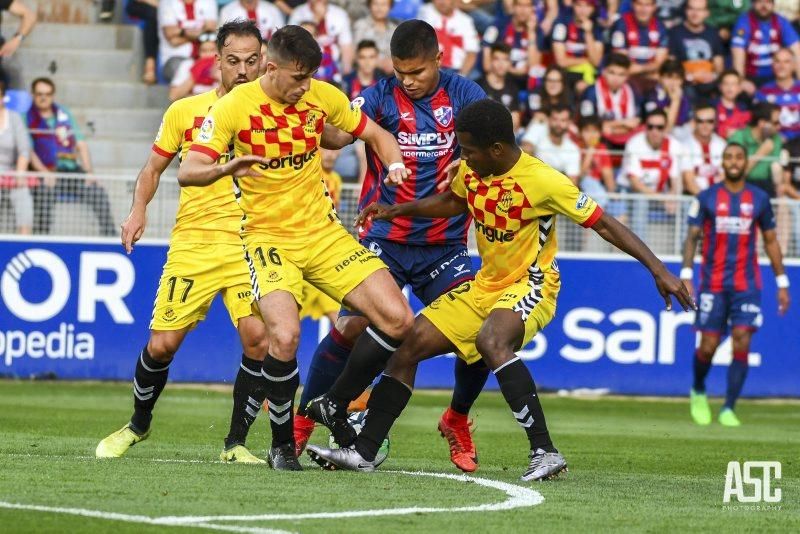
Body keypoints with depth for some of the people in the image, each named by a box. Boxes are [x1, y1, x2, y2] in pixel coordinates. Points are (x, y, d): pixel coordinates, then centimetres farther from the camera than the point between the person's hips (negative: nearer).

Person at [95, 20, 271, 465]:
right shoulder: (185, 111, 6)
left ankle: (236, 443, -3)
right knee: (162, 344, -2)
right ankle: (138, 425, 26)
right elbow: (153, 168, 17)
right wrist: (138, 210, 2)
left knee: (258, 338, -19)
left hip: (248, 245, -1)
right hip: (192, 242, 1)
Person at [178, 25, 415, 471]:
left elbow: (377, 135, 13)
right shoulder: (235, 106, -11)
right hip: (269, 239, -4)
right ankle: (283, 443, -5)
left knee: (399, 321, -9)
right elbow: (188, 171, -17)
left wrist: (395, 164, -9)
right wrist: (226, 169, -38)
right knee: (285, 336, -29)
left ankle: (335, 405, 14)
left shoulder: (323, 96, 0)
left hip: (325, 232, 4)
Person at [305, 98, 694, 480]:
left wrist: (659, 271, -20)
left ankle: (545, 452, -36)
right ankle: (363, 453, 7)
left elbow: (604, 224, -17)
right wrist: (397, 210, 11)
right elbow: (453, 202, 22)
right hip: (485, 286, 8)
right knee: (410, 343, 0)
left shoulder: (543, 181, -22)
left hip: (530, 287, -8)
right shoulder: (470, 171, -2)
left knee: (491, 340, -37)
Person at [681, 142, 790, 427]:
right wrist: (686, 276, -11)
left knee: (742, 343, -11)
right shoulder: (707, 198, 1)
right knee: (708, 346, -2)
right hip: (713, 283, -1)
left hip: (747, 284, 1)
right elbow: (692, 237, 1)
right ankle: (698, 392, 27)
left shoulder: (759, 199, 6)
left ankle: (728, 410, -6)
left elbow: (771, 242, 12)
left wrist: (782, 283, 10)